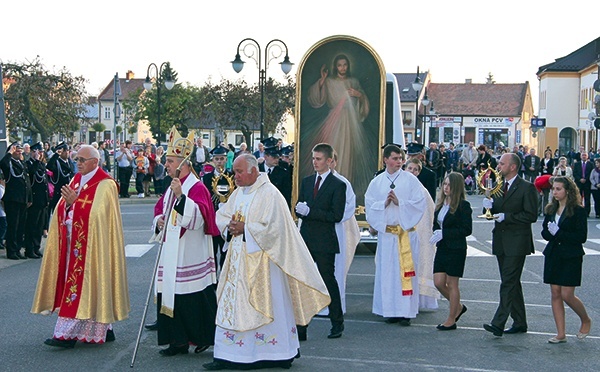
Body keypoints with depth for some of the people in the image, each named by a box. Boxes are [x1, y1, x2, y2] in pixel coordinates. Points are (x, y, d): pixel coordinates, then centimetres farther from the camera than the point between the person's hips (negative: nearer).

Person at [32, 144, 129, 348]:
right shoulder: (77, 180, 14)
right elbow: (62, 210, 13)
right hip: (73, 242, 8)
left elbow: (95, 215, -19)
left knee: (80, 285, -7)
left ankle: (67, 334, -7)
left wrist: (74, 201, -23)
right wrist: (67, 202, -8)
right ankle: (104, 330, 19)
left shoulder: (105, 184, -10)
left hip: (91, 245, -8)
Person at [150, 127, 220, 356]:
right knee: (170, 294, 8)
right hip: (171, 253, 8)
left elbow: (197, 217, -23)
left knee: (192, 297, -5)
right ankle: (178, 341, 16)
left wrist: (180, 196, -32)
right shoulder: (171, 188, 16)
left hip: (190, 256, -8)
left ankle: (202, 337, 9)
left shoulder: (197, 187, -11)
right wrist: (158, 221, 2)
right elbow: (159, 211, 25)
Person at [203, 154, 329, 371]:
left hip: (261, 262, -8)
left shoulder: (270, 194, -13)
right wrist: (230, 227, -6)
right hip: (238, 261, 8)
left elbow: (272, 228, -20)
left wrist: (244, 228, -16)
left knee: (265, 307, -1)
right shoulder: (239, 193, 12)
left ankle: (280, 354, 12)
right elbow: (221, 216, 15)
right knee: (233, 306, 8)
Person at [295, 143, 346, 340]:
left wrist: (310, 212, -18)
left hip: (324, 241, -5)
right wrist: (300, 209, -10)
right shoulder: (306, 181, 14)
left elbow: (337, 215, -13)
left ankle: (337, 323, 20)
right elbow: (298, 208, 14)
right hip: (305, 238, 5)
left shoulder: (338, 185, -6)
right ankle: (300, 326, 10)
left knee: (328, 280, 4)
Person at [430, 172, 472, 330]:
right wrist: (436, 232, -4)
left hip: (456, 249, -7)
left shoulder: (463, 205, -11)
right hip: (442, 248, 7)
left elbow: (467, 229, -14)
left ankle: (451, 320, 13)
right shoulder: (441, 203, 9)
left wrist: (444, 233, -19)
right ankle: (458, 307, 29)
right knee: (438, 282, 6)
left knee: (452, 284, 2)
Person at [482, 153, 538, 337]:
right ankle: (520, 322, 21)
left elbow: (531, 216, -13)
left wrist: (506, 217, -18)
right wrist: (490, 206, -5)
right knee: (511, 283, 13)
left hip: (517, 242, -8)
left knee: (508, 283, -11)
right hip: (501, 241, 8)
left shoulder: (527, 187, -9)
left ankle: (498, 323, -15)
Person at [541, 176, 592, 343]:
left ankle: (586, 320, 22)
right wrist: (550, 232, -12)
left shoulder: (578, 211, -8)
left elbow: (581, 237, -12)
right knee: (555, 294, 3)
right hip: (553, 255, 6)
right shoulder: (550, 209, 9)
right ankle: (561, 334, 9)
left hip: (571, 257, -5)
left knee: (567, 295, -7)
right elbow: (544, 232, 11)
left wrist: (559, 233, -16)